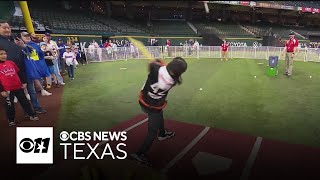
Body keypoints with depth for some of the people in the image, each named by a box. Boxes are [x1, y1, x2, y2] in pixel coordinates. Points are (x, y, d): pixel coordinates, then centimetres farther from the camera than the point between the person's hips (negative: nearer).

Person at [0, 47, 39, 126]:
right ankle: (11, 120, 24)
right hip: (7, 90, -3)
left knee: (24, 101, 11)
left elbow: (19, 73, 12)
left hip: (18, 87, 3)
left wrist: (23, 82, 7)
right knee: (9, 105, 10)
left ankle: (32, 115, 21)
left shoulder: (11, 63, 6)